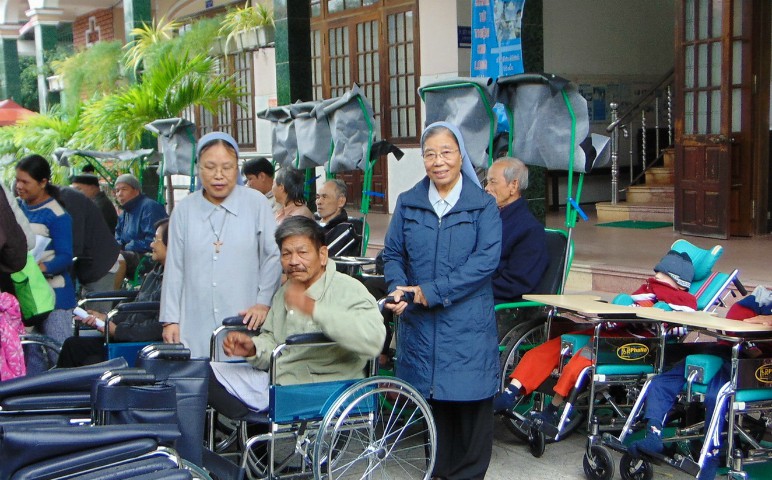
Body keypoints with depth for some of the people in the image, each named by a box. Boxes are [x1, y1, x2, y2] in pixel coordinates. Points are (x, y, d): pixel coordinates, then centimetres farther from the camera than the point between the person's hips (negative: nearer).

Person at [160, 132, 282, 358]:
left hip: (244, 322, -1)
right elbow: (174, 269, 10)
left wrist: (263, 302, -3)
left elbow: (273, 257, 5)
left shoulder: (256, 203, 3)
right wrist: (170, 319, 8)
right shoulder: (184, 210, 8)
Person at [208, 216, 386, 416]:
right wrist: (253, 349, -3)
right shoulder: (284, 292, 16)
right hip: (275, 381, 8)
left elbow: (373, 340, -30)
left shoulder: (348, 289, -12)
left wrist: (313, 309, -35)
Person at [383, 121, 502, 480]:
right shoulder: (408, 203, 7)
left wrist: (434, 291, -17)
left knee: (469, 395, 2)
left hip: (467, 322, -3)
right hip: (420, 320, 3)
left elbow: (486, 259, -12)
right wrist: (398, 287, -12)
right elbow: (392, 253, 9)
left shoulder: (483, 205, -2)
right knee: (431, 395, 10)